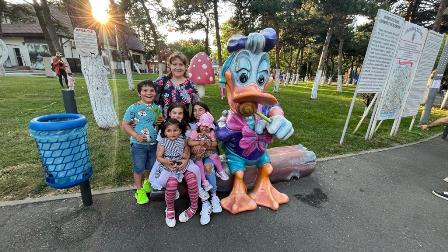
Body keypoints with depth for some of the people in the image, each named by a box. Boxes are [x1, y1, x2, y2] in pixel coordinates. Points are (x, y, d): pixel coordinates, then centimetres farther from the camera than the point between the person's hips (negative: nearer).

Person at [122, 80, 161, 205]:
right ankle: (140, 190, 29)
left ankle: (147, 183, 48)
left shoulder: (157, 108, 2)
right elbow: (125, 124, -9)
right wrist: (136, 135, -20)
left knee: (151, 166, 19)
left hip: (154, 143, 4)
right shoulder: (134, 108, -13)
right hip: (139, 144, -4)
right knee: (139, 168, 8)